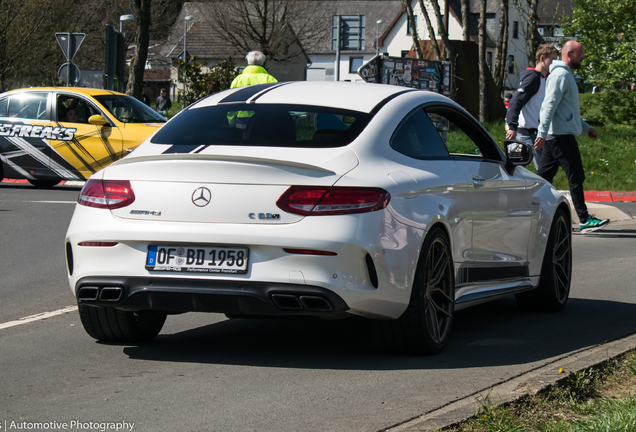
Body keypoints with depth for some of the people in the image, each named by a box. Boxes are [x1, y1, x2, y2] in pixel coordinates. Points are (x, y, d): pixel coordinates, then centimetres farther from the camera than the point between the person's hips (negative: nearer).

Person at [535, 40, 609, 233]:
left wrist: (586, 127, 29)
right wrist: (542, 133, -27)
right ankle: (585, 220, -5)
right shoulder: (560, 75, -12)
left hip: (554, 137, 10)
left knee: (543, 177, 9)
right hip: (561, 136, -10)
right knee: (576, 177, -7)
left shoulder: (566, 75, 21)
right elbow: (549, 105, -21)